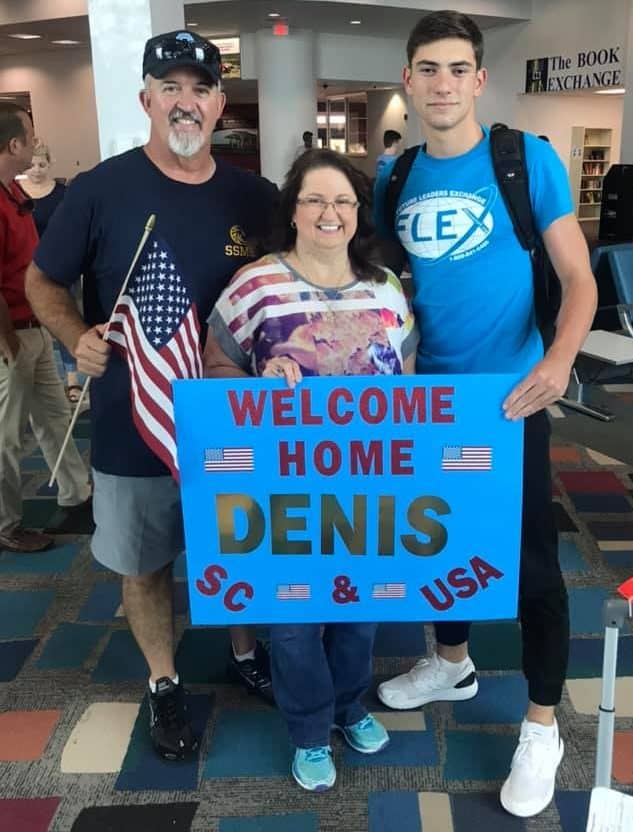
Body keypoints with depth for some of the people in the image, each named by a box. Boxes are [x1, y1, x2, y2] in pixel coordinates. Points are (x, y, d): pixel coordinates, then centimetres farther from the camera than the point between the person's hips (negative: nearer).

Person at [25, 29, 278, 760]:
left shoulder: (255, 197, 0)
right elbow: (42, 280, 1)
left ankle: (245, 653, 45)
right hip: (134, 425, -2)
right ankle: (163, 685, 37)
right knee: (144, 565, 13)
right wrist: (77, 336, -18)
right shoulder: (99, 190, -8)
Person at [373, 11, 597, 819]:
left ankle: (541, 726, 21)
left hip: (510, 393, -4)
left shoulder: (529, 159, -8)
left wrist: (558, 360, -30)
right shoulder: (393, 177, 4)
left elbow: (578, 277, -10)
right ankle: (452, 663, 43)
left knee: (530, 555, 2)